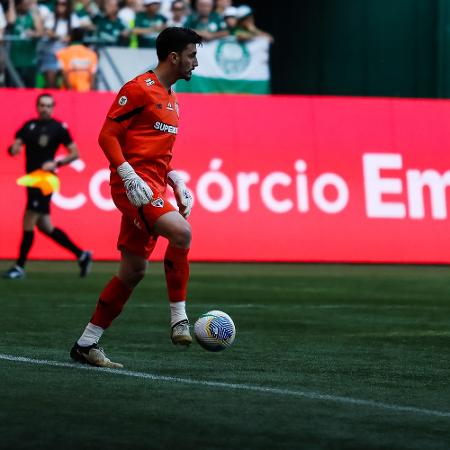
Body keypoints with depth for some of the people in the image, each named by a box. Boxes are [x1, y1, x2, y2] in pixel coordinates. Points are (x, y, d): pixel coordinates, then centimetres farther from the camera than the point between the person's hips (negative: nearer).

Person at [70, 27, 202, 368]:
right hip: (135, 185, -9)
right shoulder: (140, 89, -7)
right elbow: (108, 135, -12)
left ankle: (86, 345, 13)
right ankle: (179, 319, -22)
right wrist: (130, 177, -21)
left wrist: (176, 180, 16)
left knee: (133, 271, 7)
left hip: (154, 189, 9)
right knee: (181, 233, -29)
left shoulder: (171, 98, 21)